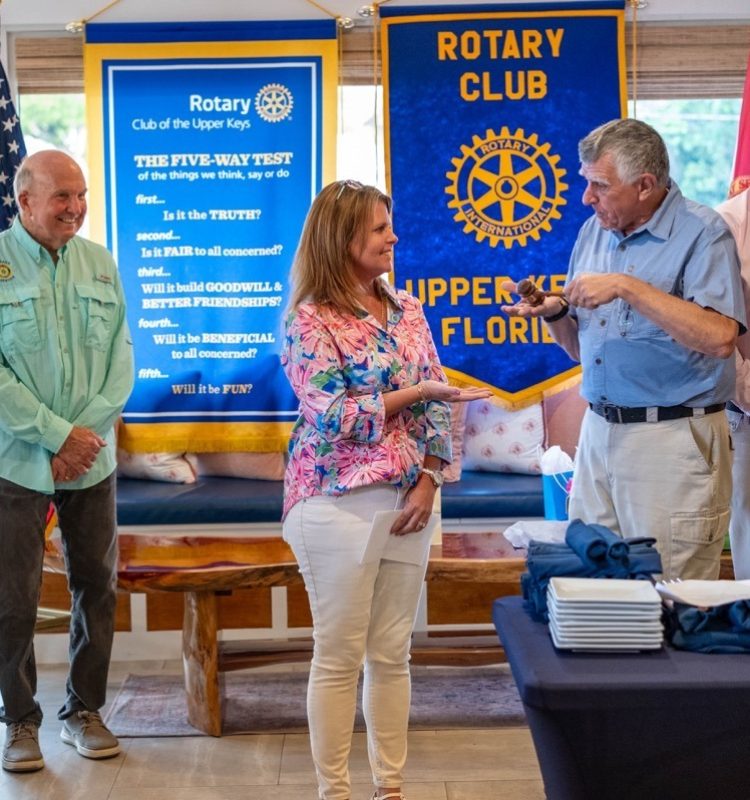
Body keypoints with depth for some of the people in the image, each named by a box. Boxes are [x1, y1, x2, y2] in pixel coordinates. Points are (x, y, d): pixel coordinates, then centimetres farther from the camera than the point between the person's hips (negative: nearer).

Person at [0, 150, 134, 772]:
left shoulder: (100, 263, 6)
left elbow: (121, 359, 5)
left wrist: (86, 431, -8)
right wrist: (58, 435, -14)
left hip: (92, 459, 4)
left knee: (97, 585, 9)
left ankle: (85, 709, 26)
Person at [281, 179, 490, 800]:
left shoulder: (407, 310, 9)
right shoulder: (309, 320, -8)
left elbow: (436, 403, 8)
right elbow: (333, 417, -15)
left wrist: (428, 481, -4)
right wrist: (415, 392, -10)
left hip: (408, 499, 6)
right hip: (340, 503, -5)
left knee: (392, 652, 13)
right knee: (339, 657, 4)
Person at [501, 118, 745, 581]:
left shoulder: (702, 233, -8)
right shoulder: (593, 232, 11)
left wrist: (627, 287, -22)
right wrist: (555, 313, -3)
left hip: (672, 439, -6)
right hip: (598, 432, 6)